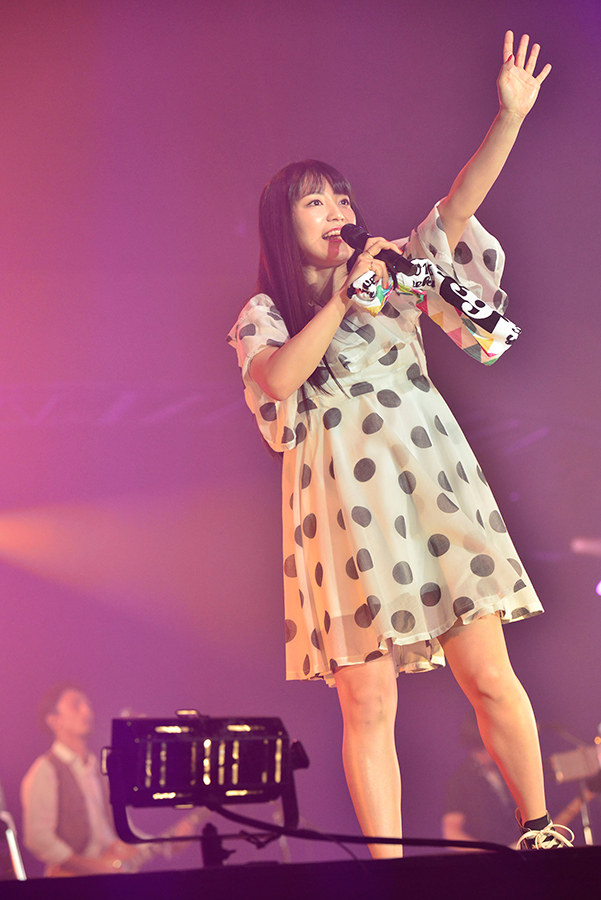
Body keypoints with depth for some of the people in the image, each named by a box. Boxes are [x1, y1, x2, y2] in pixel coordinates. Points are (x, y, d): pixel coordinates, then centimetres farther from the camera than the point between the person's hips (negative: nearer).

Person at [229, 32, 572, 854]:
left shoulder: (393, 272, 16)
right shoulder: (264, 317, 10)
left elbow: (458, 206, 4)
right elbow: (279, 379, -11)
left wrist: (509, 116, -7)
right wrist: (343, 300, -10)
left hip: (431, 486, 2)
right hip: (344, 508, -2)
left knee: (487, 674, -2)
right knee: (367, 703, -4)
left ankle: (541, 831, 8)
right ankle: (389, 869, 0)